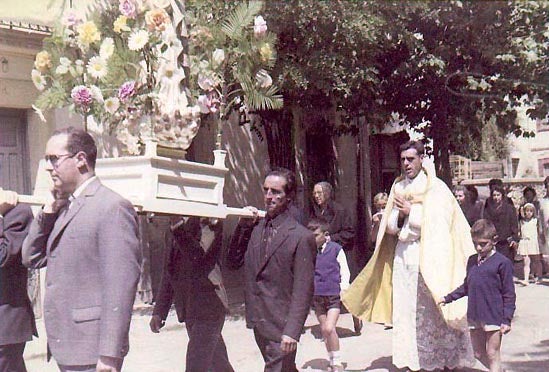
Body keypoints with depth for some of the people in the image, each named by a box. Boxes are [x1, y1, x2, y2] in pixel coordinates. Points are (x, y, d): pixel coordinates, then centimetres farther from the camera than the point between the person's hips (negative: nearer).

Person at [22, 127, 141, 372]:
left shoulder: (113, 207, -13)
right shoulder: (64, 208, 15)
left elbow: (121, 285, -18)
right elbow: (31, 258, 17)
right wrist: (48, 212, 4)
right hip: (65, 350, 9)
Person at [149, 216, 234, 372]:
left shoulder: (210, 226, -8)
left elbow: (199, 259, -26)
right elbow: (169, 274, 15)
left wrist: (179, 230, -35)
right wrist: (159, 311, 13)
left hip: (208, 310, -7)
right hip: (189, 312, 7)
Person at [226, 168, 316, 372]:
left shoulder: (301, 236, -12)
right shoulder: (254, 227, 7)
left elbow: (303, 289, -14)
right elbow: (232, 262, 8)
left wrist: (292, 331, -20)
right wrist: (243, 226, -3)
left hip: (280, 326, -6)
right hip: (258, 320, 6)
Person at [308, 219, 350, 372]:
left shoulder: (336, 249, -4)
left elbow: (345, 271, 1)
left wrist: (343, 290, -5)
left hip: (334, 295, -4)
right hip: (317, 295, 4)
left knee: (329, 328, -14)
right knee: (324, 329, 10)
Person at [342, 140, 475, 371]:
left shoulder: (436, 188, -2)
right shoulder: (398, 187, 14)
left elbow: (439, 222, -11)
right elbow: (390, 226, 13)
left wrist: (410, 212, -11)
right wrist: (399, 215, -8)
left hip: (427, 255, -5)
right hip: (402, 254, 5)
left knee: (430, 311, -5)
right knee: (405, 310, 4)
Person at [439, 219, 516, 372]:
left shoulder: (502, 262, -9)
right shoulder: (472, 261, 11)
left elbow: (509, 294, -8)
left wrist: (507, 320, -11)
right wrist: (448, 298, 19)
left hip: (493, 317, -7)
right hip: (474, 316, 7)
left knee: (492, 355, -1)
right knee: (479, 354, 15)